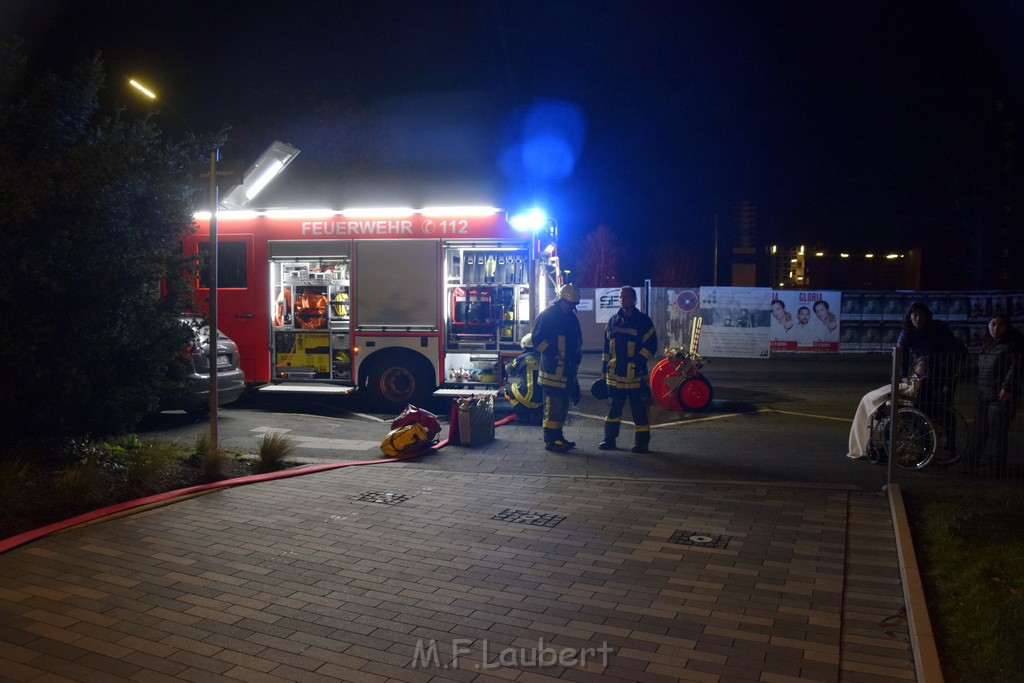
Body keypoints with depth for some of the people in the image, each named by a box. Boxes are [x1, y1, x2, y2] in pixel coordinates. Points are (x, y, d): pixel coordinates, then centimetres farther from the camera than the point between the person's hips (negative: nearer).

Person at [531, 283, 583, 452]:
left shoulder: (572, 317, 17)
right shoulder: (547, 315, -7)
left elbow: (577, 340, 26)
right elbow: (537, 338, -12)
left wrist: (577, 356, 9)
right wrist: (554, 355, -17)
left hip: (567, 369, 8)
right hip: (553, 368, -8)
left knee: (562, 404, 12)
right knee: (553, 403, -9)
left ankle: (557, 435, 20)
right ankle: (550, 439, -6)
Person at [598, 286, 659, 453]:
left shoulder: (643, 320, -1)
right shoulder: (613, 321, 13)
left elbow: (651, 346, -5)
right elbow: (607, 347, 17)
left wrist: (637, 361, -15)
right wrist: (604, 370, 14)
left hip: (636, 374, -4)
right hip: (615, 374, 5)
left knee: (640, 409, -1)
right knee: (614, 407, 11)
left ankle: (642, 442, 7)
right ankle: (609, 439, 20)